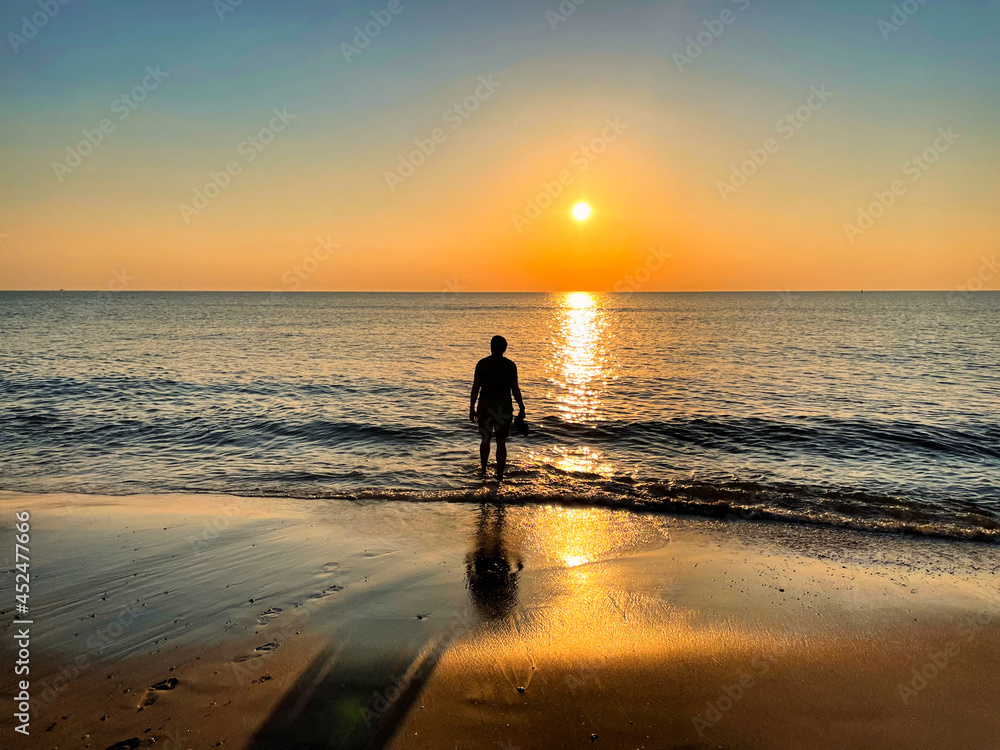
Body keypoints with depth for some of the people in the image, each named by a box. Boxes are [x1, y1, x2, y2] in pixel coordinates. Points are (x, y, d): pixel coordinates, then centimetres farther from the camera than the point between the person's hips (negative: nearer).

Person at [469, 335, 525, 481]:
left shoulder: (482, 363, -1)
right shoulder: (510, 365, -3)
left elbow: (475, 387, -3)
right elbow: (515, 390, -3)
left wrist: (472, 408, 2)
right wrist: (521, 408, 6)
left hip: (485, 405, 1)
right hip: (504, 406, -1)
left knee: (486, 439, 17)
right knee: (501, 442, 4)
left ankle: (483, 469, 29)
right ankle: (499, 474, 3)